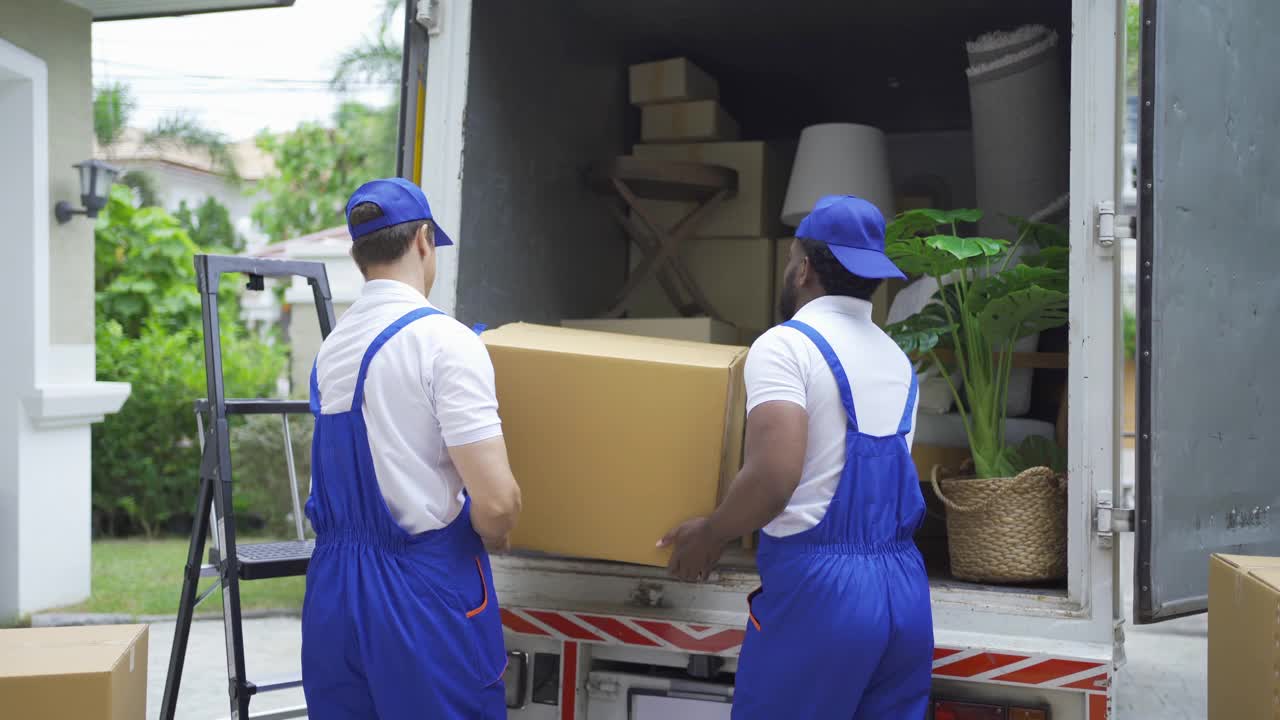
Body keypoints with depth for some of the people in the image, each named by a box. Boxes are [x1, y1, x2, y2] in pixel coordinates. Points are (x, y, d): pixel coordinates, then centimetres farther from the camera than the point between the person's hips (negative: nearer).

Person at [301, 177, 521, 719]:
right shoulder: (444, 340, -14)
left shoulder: (331, 346, 7)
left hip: (333, 580, 7)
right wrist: (495, 538, 3)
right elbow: (495, 501, -19)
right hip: (423, 591, -7)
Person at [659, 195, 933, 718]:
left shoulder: (786, 345, -9)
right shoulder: (897, 359, 14)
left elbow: (773, 479, -20)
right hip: (905, 587, 7)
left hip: (819, 586, -7)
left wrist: (710, 534, -3)